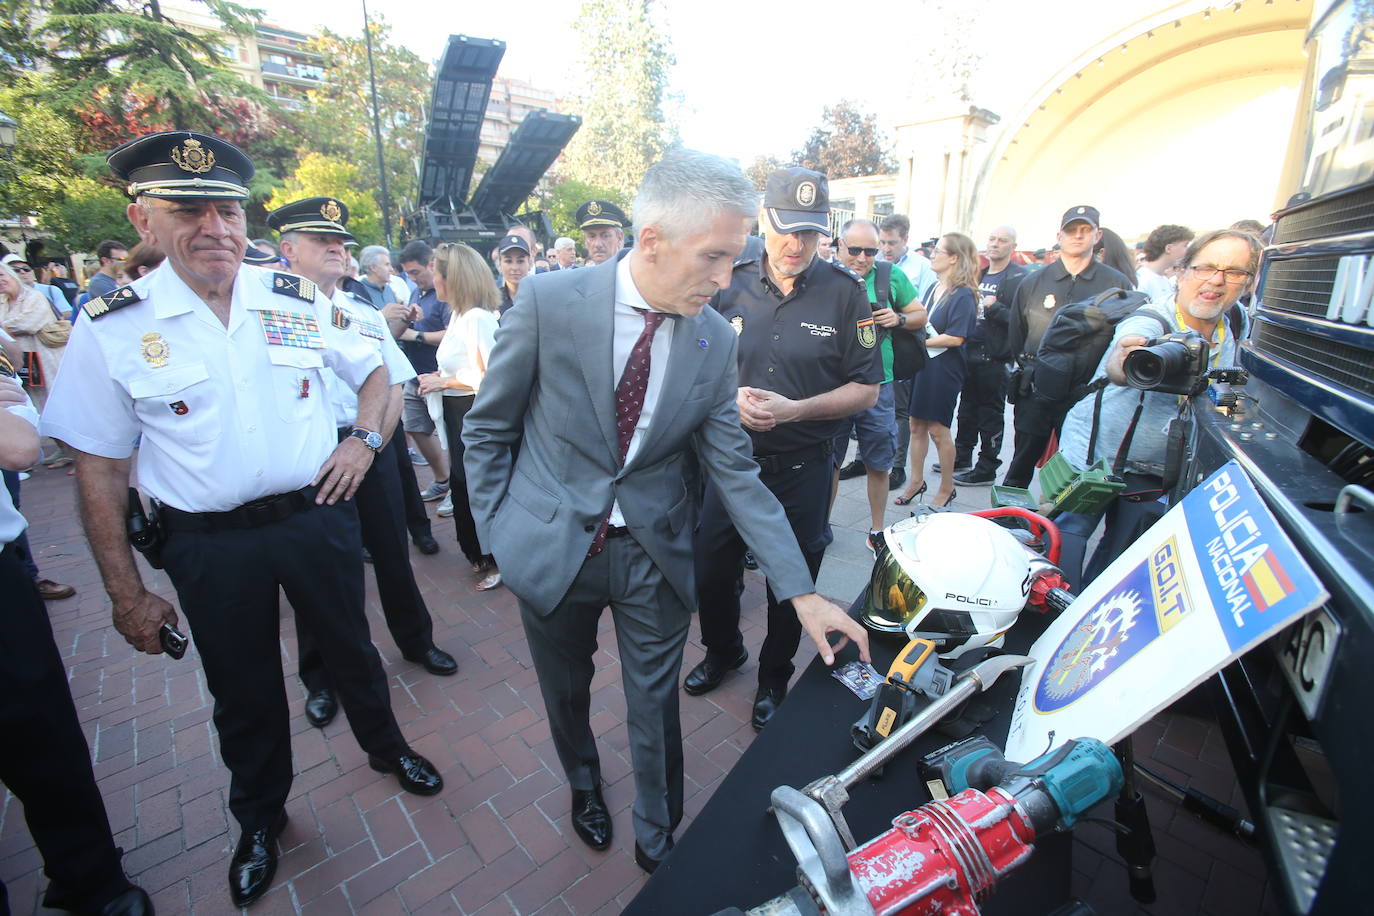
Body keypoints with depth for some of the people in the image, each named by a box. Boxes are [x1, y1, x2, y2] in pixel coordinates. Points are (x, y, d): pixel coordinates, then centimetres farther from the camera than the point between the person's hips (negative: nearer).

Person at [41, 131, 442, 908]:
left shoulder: (298, 301, -3)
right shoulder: (111, 328, -8)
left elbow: (374, 372, 11)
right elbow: (101, 469, -4)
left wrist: (363, 440, -7)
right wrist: (127, 594, -3)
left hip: (319, 516, 1)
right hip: (211, 544, 0)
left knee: (350, 647, 20)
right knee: (243, 692, 17)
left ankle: (387, 747, 49)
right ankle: (260, 820, 45)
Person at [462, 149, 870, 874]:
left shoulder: (715, 339, -9)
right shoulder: (549, 301, -16)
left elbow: (735, 472, -7)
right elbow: (487, 428, -5)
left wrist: (802, 592, -10)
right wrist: (495, 533, -5)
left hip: (654, 553, 1)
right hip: (550, 546, 0)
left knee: (656, 706, 15)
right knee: (566, 695, 23)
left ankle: (657, 839, 46)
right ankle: (584, 784, 58)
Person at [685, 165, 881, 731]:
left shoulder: (844, 292, -6)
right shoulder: (730, 286, -1)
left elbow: (866, 389, -5)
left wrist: (793, 410, -20)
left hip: (803, 469, -2)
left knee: (791, 585, 15)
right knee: (709, 572, 13)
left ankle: (774, 677, 42)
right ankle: (723, 651, 45)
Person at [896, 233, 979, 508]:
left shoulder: (963, 295, -12)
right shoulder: (933, 288, 12)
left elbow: (955, 337, -19)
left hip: (943, 368, -7)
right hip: (921, 364, 7)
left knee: (937, 429, 1)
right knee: (916, 424, 10)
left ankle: (947, 488, 18)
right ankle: (916, 481, 23)